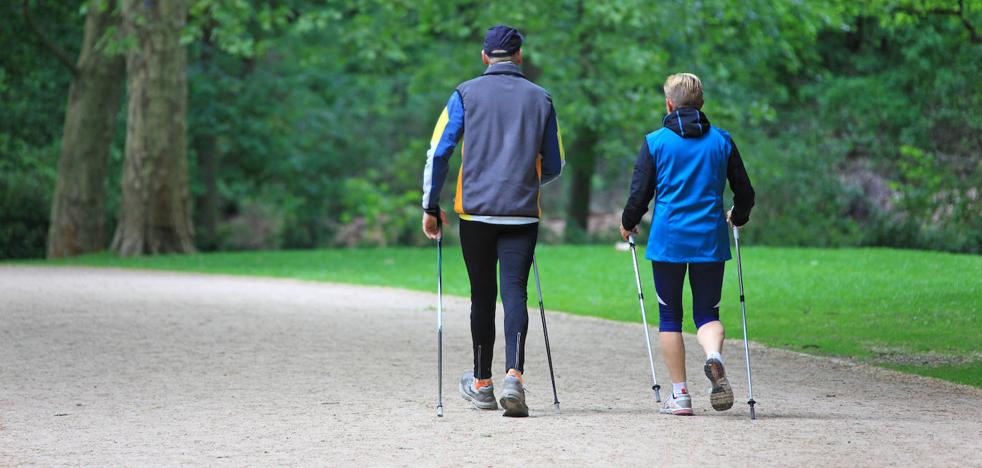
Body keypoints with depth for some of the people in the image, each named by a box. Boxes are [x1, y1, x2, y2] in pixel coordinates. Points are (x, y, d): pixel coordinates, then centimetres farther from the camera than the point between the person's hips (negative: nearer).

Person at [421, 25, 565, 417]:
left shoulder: (466, 94, 2)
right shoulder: (540, 99, 8)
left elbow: (438, 152, -2)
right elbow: (554, 166, 13)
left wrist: (431, 207, 6)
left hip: (476, 210, 0)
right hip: (522, 213, 0)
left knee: (482, 296, 10)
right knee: (515, 293, -5)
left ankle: (481, 385, 22)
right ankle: (513, 377, -24)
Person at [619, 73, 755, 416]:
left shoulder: (655, 142, -1)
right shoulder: (721, 140, 5)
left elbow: (640, 193, -1)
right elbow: (744, 191, 11)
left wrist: (628, 224, 19)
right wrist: (738, 218, 33)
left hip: (667, 241, -2)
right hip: (711, 240, 2)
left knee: (670, 316, 9)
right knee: (707, 312, 9)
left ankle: (680, 395, 7)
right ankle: (714, 356, -25)